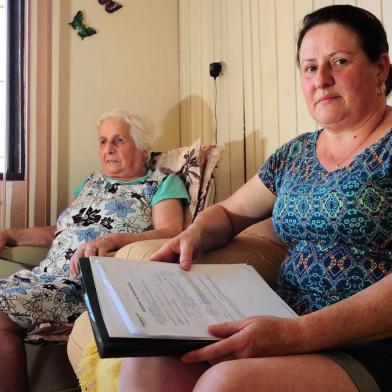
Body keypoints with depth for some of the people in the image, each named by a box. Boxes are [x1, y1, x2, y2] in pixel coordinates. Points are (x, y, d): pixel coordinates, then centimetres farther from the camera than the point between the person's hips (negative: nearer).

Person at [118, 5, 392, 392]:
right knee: (148, 358, -17)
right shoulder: (295, 154, 14)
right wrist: (195, 234, -1)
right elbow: (228, 212, 23)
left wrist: (300, 332, -27)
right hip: (287, 332, 6)